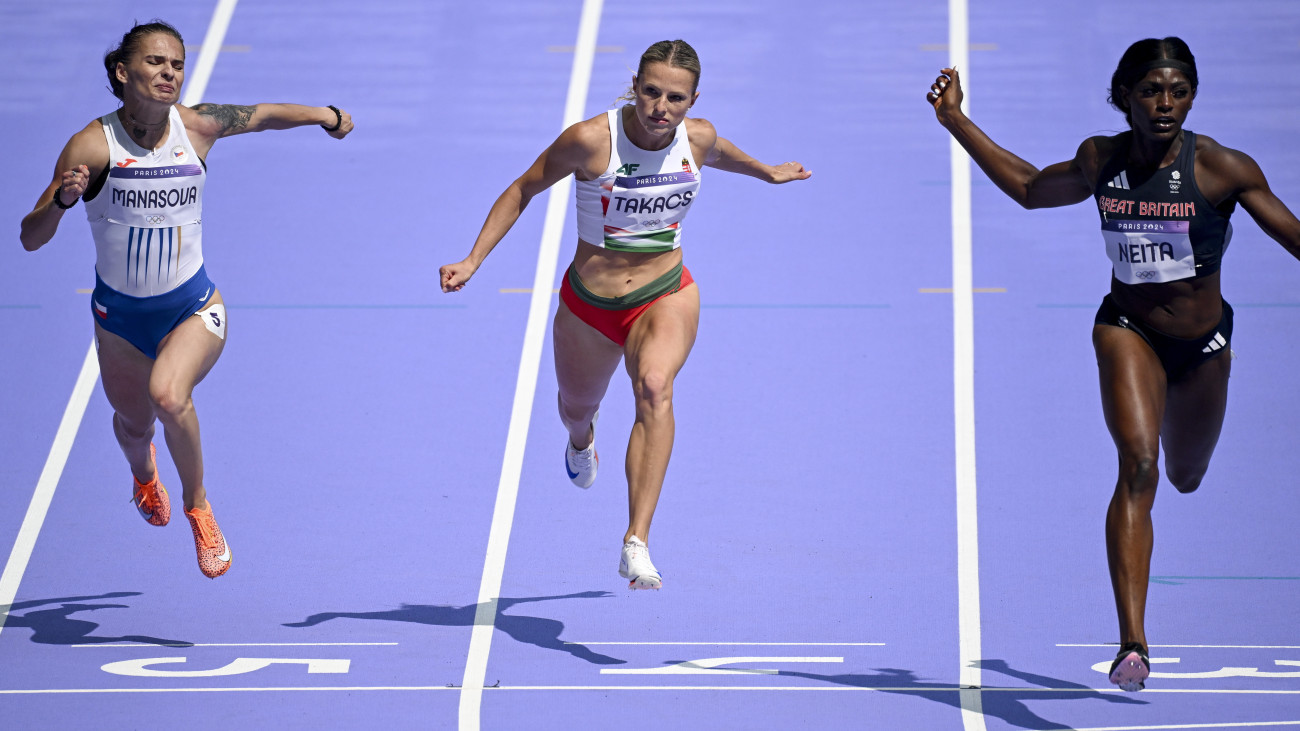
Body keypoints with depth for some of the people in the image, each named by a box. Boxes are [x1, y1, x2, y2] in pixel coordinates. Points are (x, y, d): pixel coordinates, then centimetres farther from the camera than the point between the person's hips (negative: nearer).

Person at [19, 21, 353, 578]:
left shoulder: (198, 126, -12)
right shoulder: (93, 146, -19)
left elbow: (263, 115, 10)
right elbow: (31, 238, -20)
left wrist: (326, 115, 22)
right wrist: (62, 200, -39)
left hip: (192, 307, 0)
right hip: (120, 313, 1)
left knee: (168, 394, -30)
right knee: (134, 423, 20)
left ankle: (198, 506, -5)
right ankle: (143, 475, 61)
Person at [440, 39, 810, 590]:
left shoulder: (698, 139, -10)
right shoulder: (591, 140, -21)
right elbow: (522, 190, -7)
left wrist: (767, 173, 36)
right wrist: (472, 261, -12)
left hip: (665, 295, 0)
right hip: (589, 304, 0)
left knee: (654, 387, -31)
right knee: (577, 406, 25)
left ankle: (636, 545, -41)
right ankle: (582, 436, 69)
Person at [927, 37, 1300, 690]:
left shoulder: (1221, 168, -18)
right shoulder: (1100, 160, -9)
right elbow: (1031, 189, 11)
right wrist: (956, 122, 9)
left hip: (1202, 341, 1)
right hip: (1126, 330, -1)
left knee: (1185, 478, 23)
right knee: (1138, 467, -24)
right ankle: (1132, 644, -30)